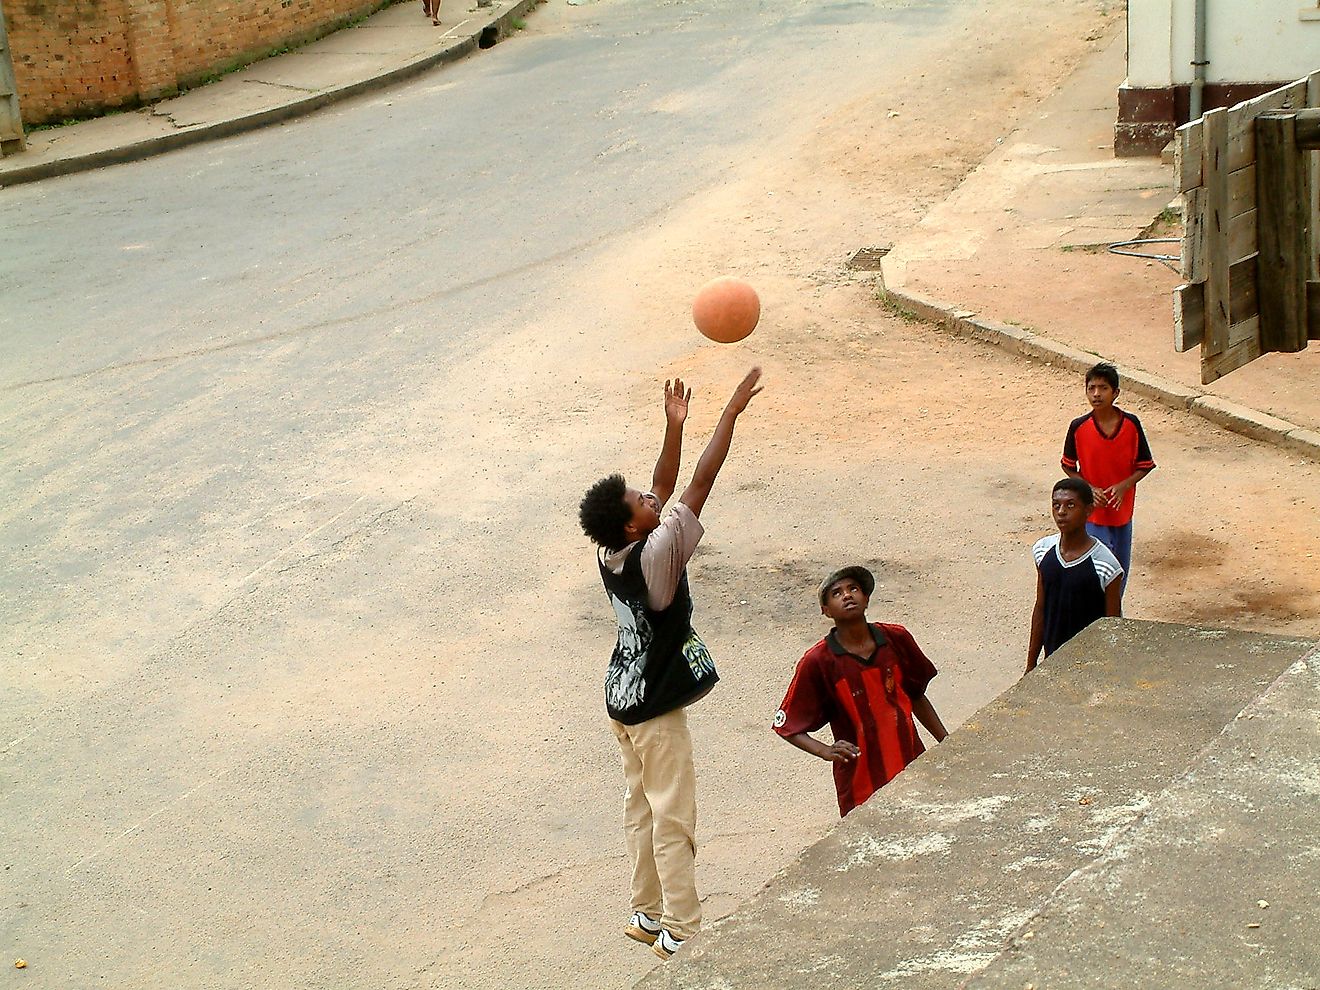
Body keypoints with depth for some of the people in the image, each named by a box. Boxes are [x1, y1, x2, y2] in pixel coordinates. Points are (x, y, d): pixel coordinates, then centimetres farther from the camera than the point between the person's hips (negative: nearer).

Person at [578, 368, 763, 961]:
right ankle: (681, 932, 8)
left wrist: (674, 425, 1)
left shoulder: (611, 554, -5)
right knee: (673, 820, 1)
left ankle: (647, 914, 29)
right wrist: (732, 413, -22)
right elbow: (700, 485, -26)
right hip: (656, 709, -8)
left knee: (641, 809, 18)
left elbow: (665, 486, 7)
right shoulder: (652, 556, -27)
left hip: (623, 698, 9)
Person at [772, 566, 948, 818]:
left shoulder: (896, 640, -3)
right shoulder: (817, 662, -13)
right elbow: (788, 725, -8)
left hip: (913, 771, 4)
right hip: (861, 785, -4)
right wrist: (826, 752, -25)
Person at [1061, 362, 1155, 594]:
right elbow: (1068, 466, 1)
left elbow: (1144, 465, -1)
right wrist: (1089, 488, -14)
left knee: (1120, 570, 16)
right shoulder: (1079, 427, -12)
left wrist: (1123, 486, -18)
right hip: (1092, 512, -2)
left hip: (1122, 509, 2)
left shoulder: (1131, 424, -10)